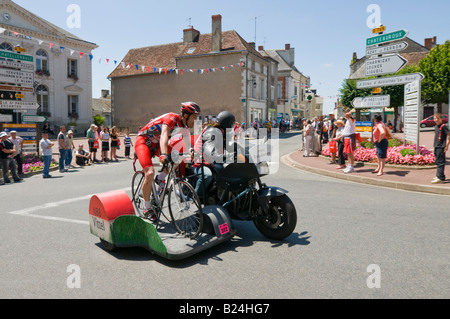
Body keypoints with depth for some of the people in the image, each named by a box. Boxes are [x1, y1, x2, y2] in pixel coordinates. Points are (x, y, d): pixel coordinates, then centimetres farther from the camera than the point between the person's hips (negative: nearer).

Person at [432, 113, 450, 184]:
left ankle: (441, 178, -8)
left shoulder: (443, 126, -12)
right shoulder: (436, 126, 14)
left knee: (440, 162, -9)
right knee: (438, 162, 17)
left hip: (441, 147, -9)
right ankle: (438, 175, 27)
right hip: (436, 147, 9)